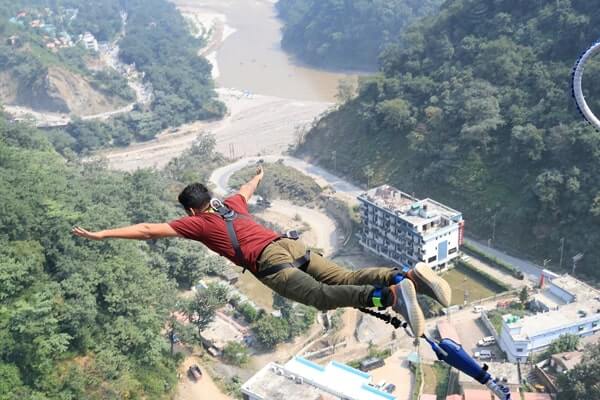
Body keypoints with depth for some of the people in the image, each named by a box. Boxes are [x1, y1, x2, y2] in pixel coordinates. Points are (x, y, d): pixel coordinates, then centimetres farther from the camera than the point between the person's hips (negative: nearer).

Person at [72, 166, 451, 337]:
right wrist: (259, 175, 78)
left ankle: (391, 294, -45)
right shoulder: (232, 204, 31)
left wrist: (102, 234, 21)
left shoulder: (196, 222, 15)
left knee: (322, 296, -22)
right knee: (347, 279, -2)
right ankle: (409, 275, -24)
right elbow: (248, 188, 54)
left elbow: (148, 230, 15)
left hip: (269, 260, -7)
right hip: (292, 244, 7)